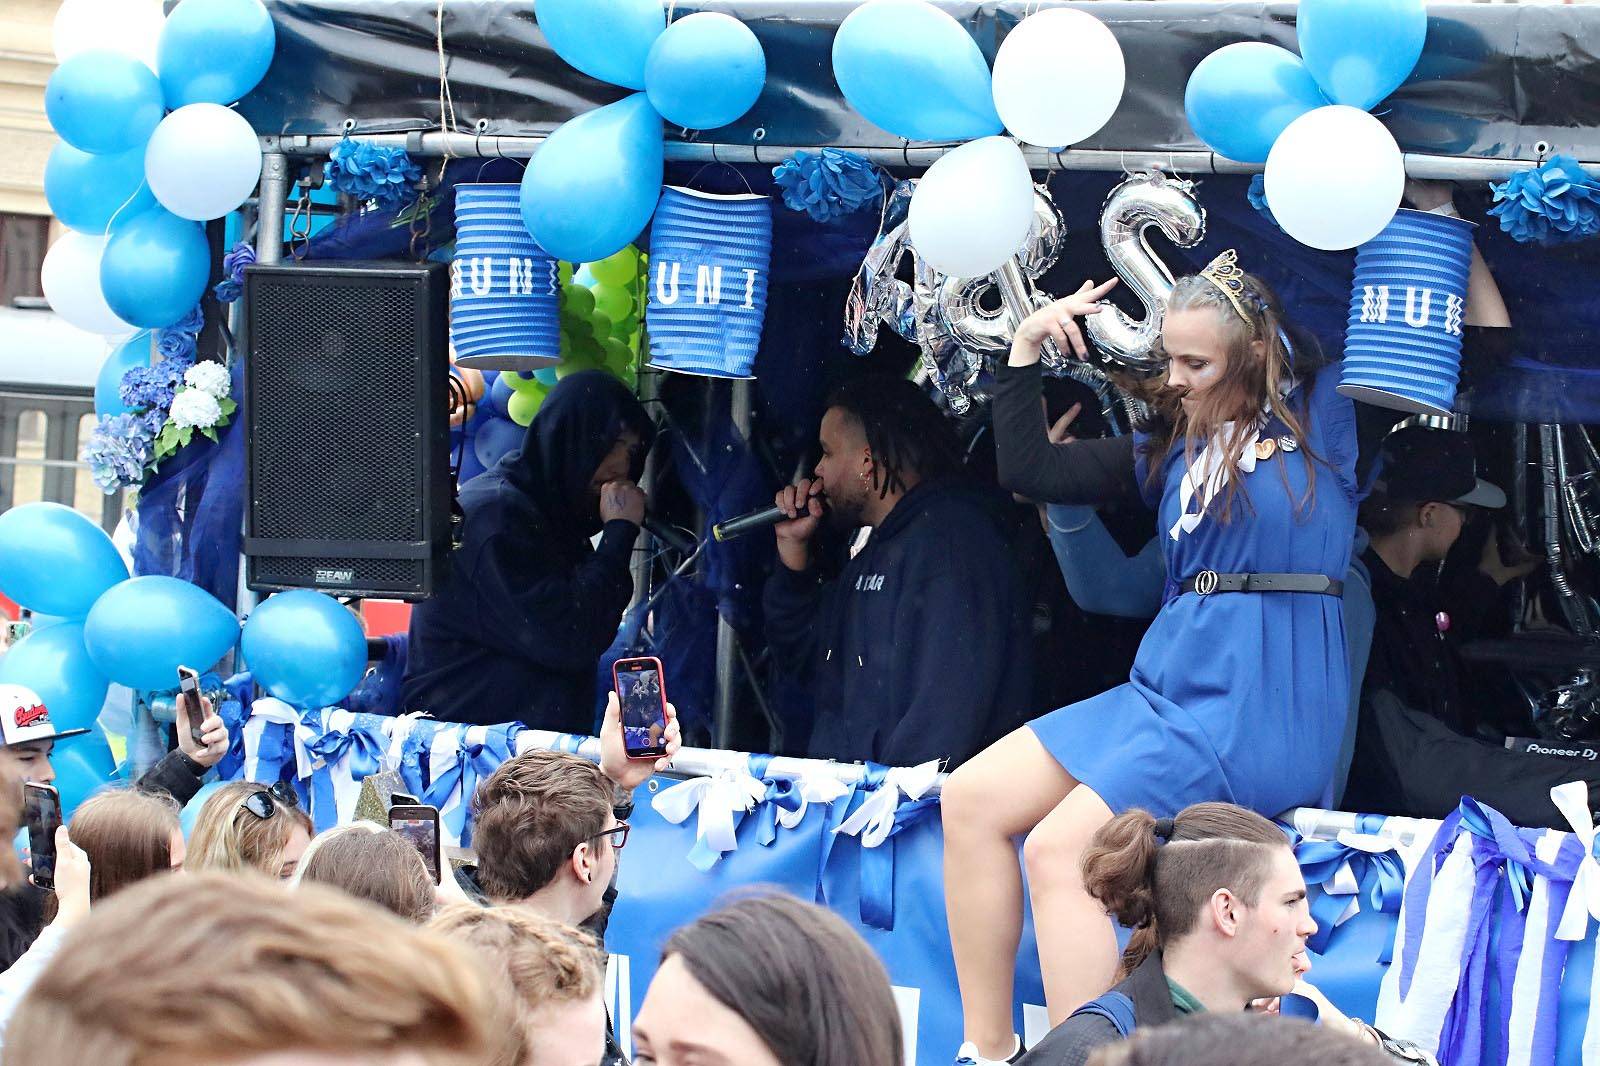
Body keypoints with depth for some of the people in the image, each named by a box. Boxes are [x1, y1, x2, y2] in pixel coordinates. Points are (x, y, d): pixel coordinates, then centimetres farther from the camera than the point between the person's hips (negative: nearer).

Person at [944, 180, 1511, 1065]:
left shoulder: (1325, 417, 1)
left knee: (1059, 848, -20)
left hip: (1265, 707, -7)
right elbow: (1029, 471, 19)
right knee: (972, 800, -2)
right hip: (1170, 683, 7)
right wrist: (1025, 347, 15)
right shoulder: (1174, 448, 18)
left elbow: (1488, 347, 2)